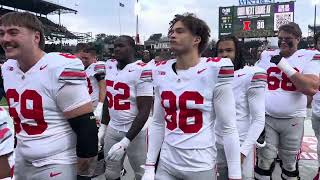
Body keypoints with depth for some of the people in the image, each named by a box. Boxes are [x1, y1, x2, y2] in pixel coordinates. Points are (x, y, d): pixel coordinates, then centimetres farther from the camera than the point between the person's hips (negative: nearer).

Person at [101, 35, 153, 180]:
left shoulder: (141, 71, -18)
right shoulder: (109, 66, 3)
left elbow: (144, 112, -19)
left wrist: (125, 141, -21)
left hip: (135, 131, -6)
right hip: (112, 129, 6)